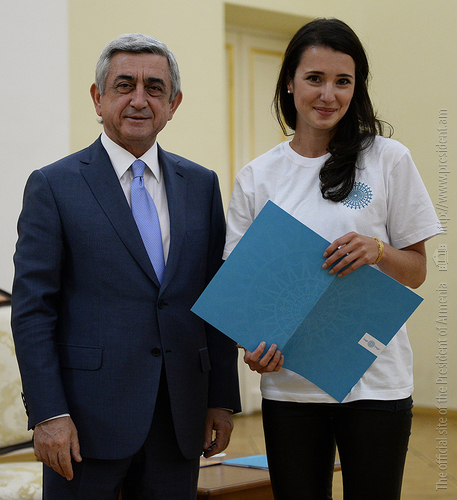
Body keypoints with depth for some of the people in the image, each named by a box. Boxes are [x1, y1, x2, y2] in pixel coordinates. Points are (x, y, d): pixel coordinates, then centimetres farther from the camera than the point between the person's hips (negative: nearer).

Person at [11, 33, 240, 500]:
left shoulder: (201, 185, 10)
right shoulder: (53, 186, -2)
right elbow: (32, 309, -6)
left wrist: (222, 399, 7)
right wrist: (48, 413, -13)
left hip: (180, 419, 4)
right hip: (88, 420, -4)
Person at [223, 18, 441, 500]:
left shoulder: (388, 160, 0)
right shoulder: (257, 177, 5)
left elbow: (416, 271, 5)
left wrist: (377, 252, -17)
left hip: (374, 383, -1)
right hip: (288, 383, 2)